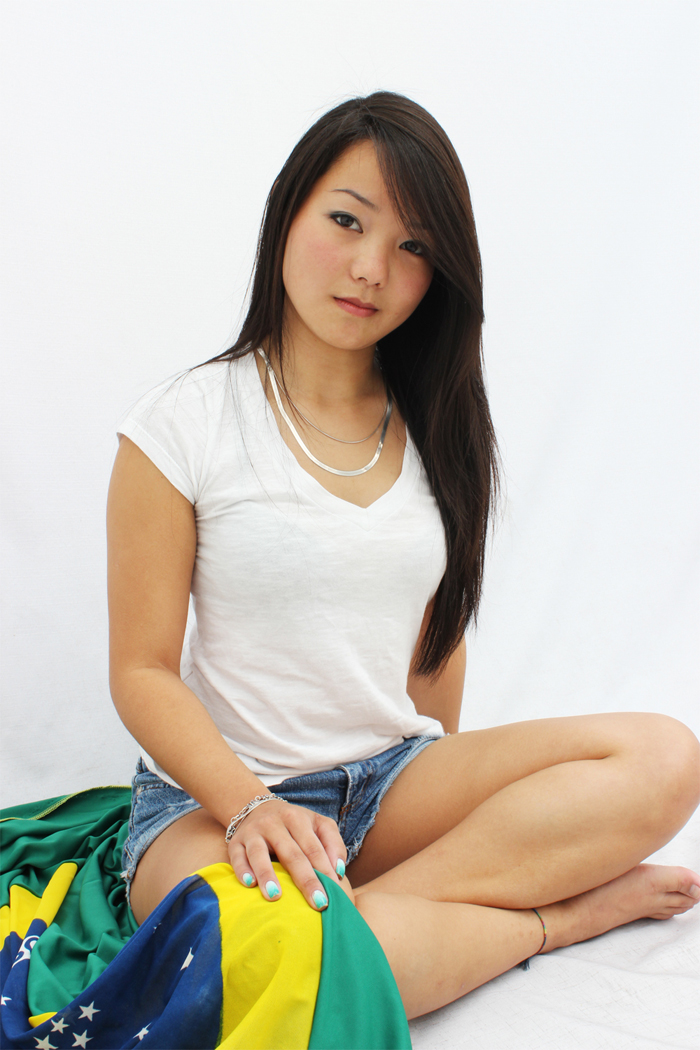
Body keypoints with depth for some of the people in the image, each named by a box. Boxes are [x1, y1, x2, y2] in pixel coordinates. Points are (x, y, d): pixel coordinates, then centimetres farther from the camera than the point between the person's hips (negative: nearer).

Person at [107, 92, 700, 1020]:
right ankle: (557, 912, -15)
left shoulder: (433, 432, 8)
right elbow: (144, 672, -8)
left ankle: (389, 905, -20)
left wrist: (446, 794, 10)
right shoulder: (184, 427, -7)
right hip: (219, 789, -3)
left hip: (394, 778, 4)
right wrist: (249, 805, -22)